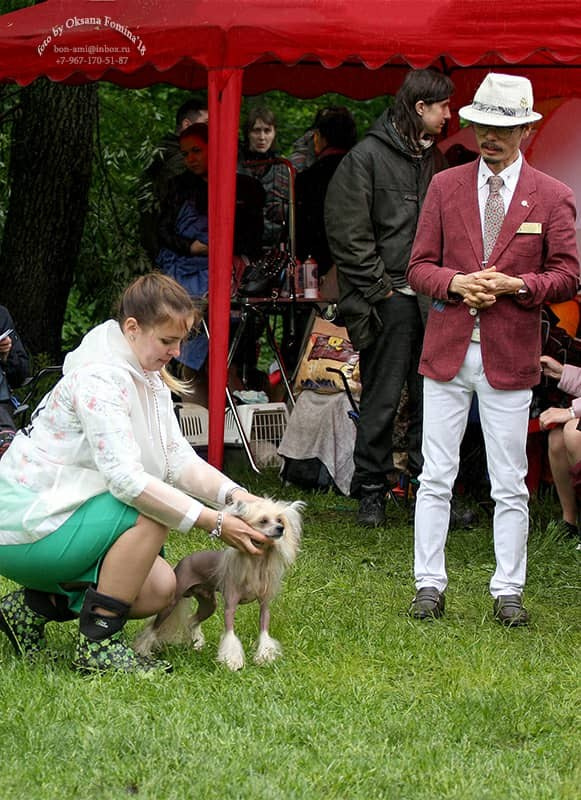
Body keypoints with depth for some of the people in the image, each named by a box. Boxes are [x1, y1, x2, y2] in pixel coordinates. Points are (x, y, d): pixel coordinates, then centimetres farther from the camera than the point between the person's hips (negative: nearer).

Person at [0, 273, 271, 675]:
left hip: (61, 514, 10)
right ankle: (98, 645, -17)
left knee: (160, 588, -2)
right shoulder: (99, 378, -22)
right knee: (152, 511, -24)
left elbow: (179, 458, 4)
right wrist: (215, 523, -31)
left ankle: (34, 606, 12)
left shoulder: (149, 378, 9)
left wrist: (235, 494, -14)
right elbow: (125, 478, -30)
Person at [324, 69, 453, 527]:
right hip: (390, 296, -6)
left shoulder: (434, 159, 15)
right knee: (382, 399, -1)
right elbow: (347, 233, -7)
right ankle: (371, 490, 8)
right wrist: (379, 286, -10)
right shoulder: (367, 156, -4)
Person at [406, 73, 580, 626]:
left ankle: (508, 592, 12)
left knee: (510, 485, 3)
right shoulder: (445, 186, 7)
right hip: (448, 351, 2)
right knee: (435, 477, 4)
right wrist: (456, 283, -13)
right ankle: (429, 585, 12)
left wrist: (514, 284, -15)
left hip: (510, 357, -1)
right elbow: (419, 267, 7)